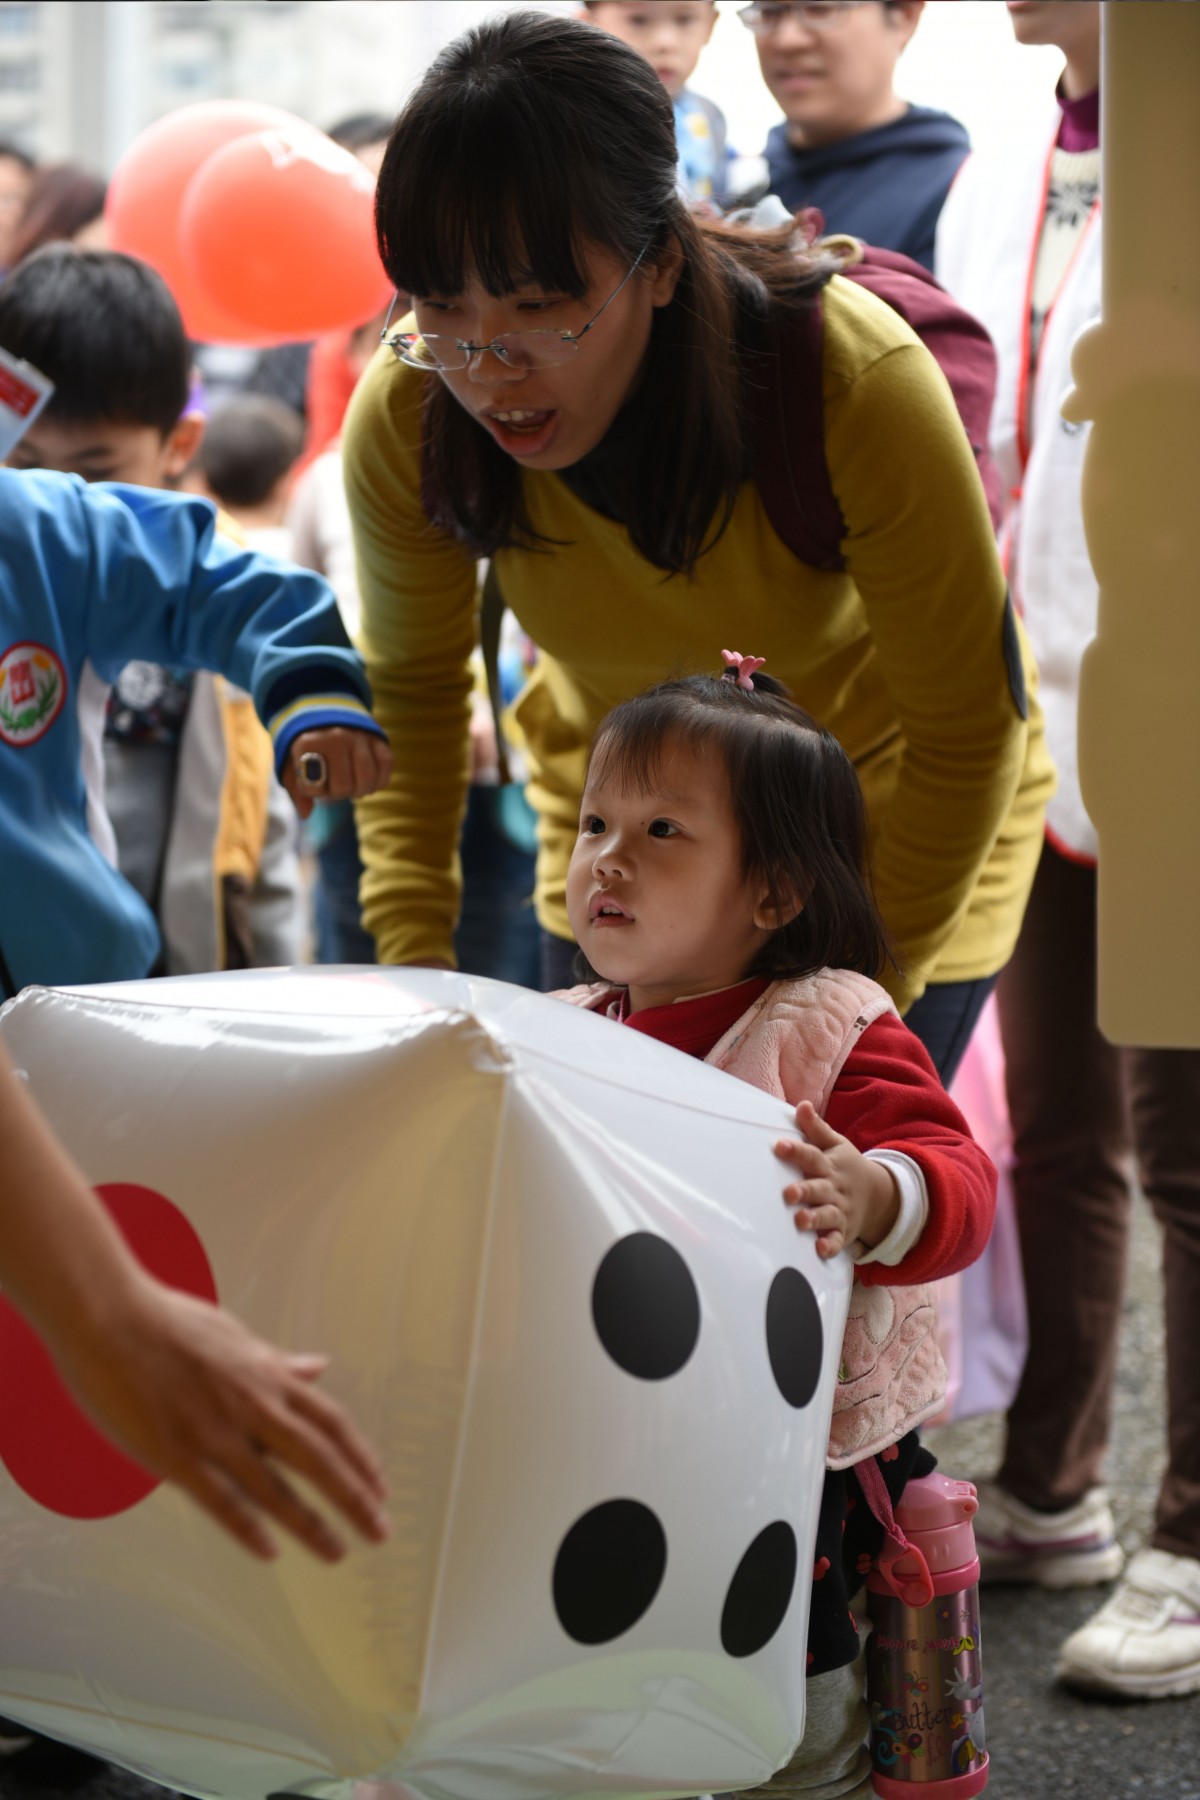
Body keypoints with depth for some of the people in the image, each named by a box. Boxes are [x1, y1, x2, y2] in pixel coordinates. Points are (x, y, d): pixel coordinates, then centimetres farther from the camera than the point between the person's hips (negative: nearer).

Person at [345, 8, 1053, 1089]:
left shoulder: (857, 383, -34)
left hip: (889, 810, -3)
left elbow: (969, 729, -22)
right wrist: (412, 954, -13)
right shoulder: (406, 416, -23)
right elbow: (411, 686, -4)